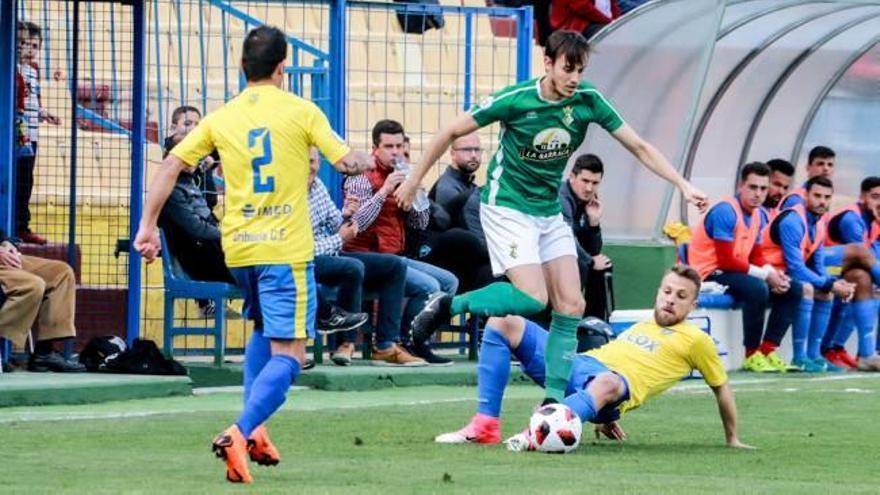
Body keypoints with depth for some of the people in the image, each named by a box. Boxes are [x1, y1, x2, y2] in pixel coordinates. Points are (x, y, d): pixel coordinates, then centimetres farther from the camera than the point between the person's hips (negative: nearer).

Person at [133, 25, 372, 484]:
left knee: (263, 330, 29)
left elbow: (171, 165, 1)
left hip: (238, 247, 5)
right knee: (287, 355, -5)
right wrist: (366, 162, 18)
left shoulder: (221, 118, 6)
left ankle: (253, 431, 18)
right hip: (285, 248, -5)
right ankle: (240, 433, -28)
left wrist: (148, 226, 5)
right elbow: (346, 162, -5)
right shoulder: (299, 111, -4)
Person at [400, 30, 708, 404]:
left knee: (571, 305, -4)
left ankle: (554, 399, 2)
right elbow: (452, 132, -8)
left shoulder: (588, 100, -7)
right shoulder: (515, 100, -19)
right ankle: (448, 306, -3)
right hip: (507, 207, -6)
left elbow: (639, 147, -1)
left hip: (549, 212, 6)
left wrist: (683, 185, -10)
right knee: (534, 299, -21)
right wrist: (415, 179, -1)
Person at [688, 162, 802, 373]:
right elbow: (726, 261, -23)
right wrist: (765, 275, -19)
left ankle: (767, 351, -1)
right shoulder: (726, 211, -19)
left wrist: (775, 275, -8)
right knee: (758, 288, -34)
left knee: (793, 290, 3)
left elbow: (757, 257, 14)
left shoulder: (759, 215, 9)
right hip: (710, 274, -9)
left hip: (737, 271, 9)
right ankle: (752, 355, -20)